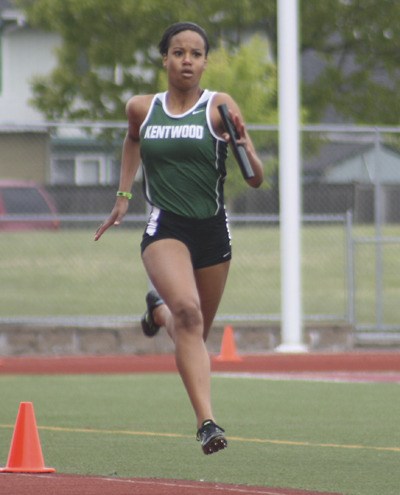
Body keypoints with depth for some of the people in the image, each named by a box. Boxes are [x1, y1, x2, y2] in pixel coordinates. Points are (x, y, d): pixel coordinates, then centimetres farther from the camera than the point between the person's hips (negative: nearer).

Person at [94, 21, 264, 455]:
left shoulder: (219, 107, -3)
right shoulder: (141, 109, 4)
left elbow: (255, 179, -5)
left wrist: (246, 148, -25)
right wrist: (123, 196, 23)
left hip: (212, 229, 1)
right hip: (165, 227, -1)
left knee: (196, 332, 16)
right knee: (188, 312, -27)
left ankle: (159, 308, 52)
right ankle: (206, 420, -31)